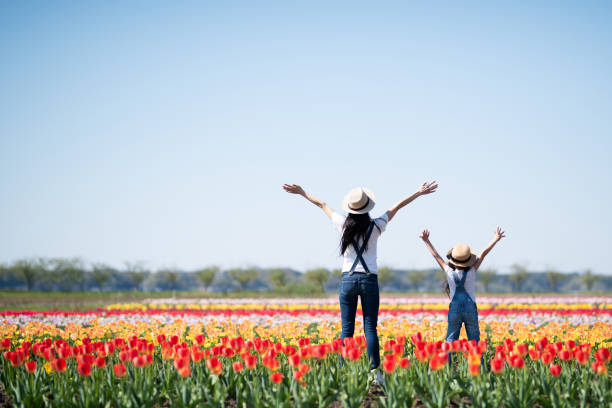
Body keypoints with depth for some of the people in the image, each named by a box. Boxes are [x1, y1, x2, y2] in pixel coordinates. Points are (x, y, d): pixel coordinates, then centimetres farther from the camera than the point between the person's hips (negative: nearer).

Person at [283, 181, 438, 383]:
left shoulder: (344, 225, 1)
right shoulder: (375, 226, -1)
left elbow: (322, 205, 15)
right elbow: (397, 207, 8)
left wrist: (302, 193, 26)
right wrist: (419, 193, 16)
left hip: (348, 280, 1)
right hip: (369, 280, -1)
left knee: (347, 328, 2)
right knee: (370, 327, -2)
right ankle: (374, 371, -10)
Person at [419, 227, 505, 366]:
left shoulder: (449, 271, -6)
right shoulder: (472, 271, -9)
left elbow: (436, 255, 4)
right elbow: (483, 254, -6)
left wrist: (426, 241, 14)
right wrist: (496, 240, -2)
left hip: (454, 309, 1)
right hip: (470, 309, -1)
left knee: (450, 342, 5)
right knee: (474, 343, 5)